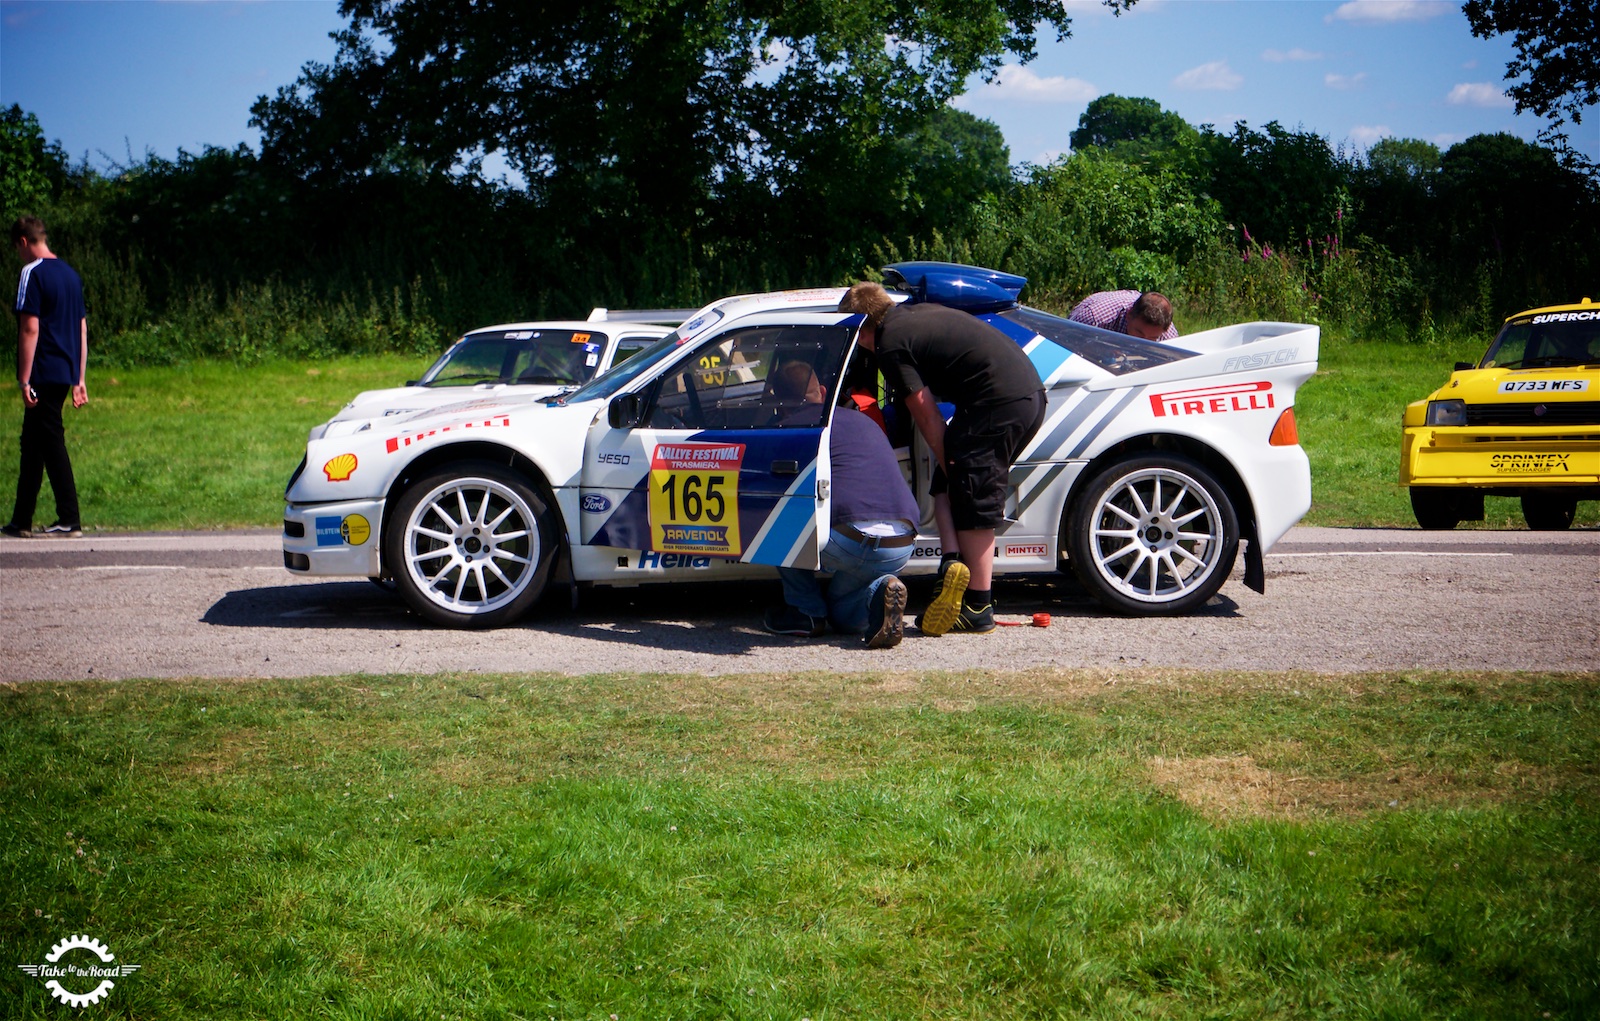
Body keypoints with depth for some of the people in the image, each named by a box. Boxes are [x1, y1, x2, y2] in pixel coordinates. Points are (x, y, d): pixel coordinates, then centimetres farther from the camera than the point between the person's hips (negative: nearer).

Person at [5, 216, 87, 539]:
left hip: (44, 375, -8)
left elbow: (30, 328, -16)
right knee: (32, 444, 13)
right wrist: (79, 379, 19)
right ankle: (21, 521, 15)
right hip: (66, 374, 8)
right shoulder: (70, 274, 14)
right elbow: (82, 329, 16)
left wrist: (24, 380, -14)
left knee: (51, 443, -3)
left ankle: (70, 519, -1)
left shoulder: (33, 273, -10)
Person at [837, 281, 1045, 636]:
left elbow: (928, 417, -5)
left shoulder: (890, 344, -4)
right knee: (947, 485, 15)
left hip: (998, 404, -9)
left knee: (973, 506, -1)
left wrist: (949, 466, 4)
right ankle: (954, 563, 3)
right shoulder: (917, 313, 22)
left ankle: (979, 608, 1)